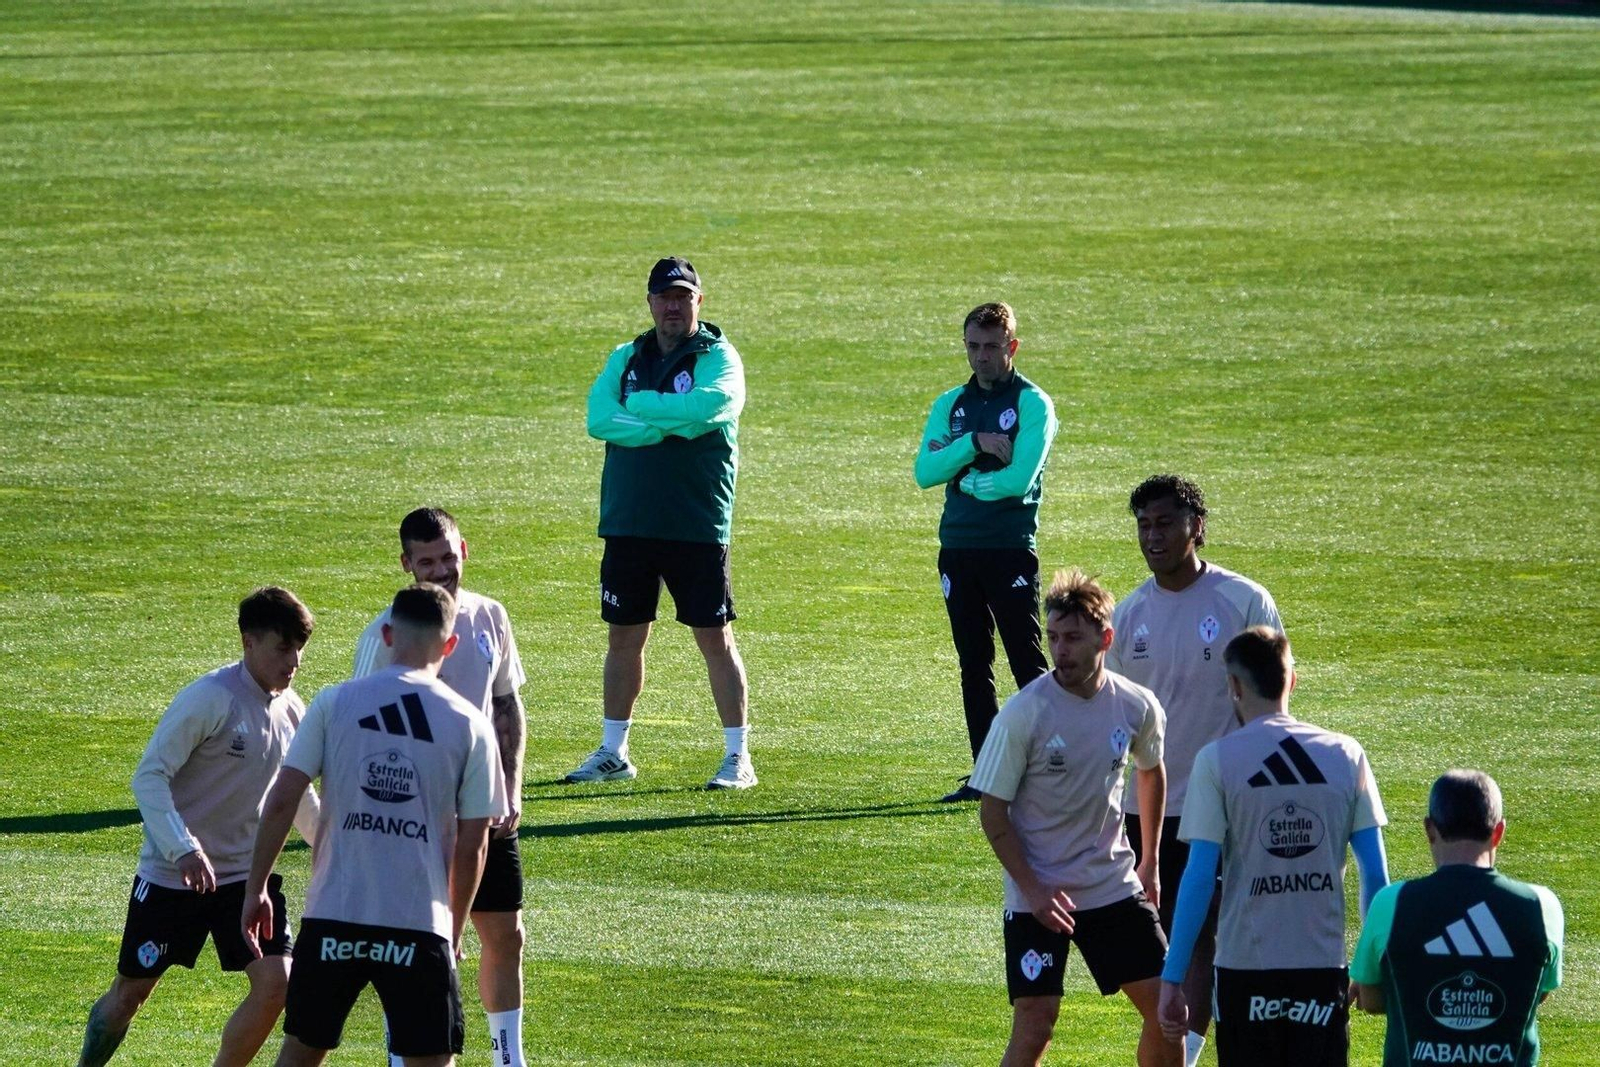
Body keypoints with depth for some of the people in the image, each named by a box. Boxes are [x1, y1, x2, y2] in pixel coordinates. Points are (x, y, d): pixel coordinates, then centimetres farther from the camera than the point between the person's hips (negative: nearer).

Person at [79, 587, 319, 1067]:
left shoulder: (291, 711, 3)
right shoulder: (209, 699, -18)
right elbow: (149, 776, -20)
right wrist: (185, 850, -30)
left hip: (247, 873, 5)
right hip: (171, 875, -5)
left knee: (275, 983, -10)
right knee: (130, 993, 4)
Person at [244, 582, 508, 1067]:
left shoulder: (334, 703, 2)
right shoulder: (470, 726, 2)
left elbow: (281, 802, -2)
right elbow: (472, 847, 4)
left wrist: (255, 891, 8)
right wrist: (454, 929, 17)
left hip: (333, 917, 1)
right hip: (420, 923, -1)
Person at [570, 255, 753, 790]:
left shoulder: (719, 359, -1)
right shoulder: (625, 359, 12)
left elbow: (706, 406, -22)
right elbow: (599, 420, -5)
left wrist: (638, 405, -10)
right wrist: (671, 424, -16)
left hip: (697, 526, -4)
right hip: (628, 524, 4)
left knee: (715, 637, -2)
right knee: (623, 637, 11)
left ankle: (738, 756, 2)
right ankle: (613, 752, 21)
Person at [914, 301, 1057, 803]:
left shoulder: (1033, 404, -3)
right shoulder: (950, 405, 13)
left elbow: (1019, 479, -15)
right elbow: (926, 472, -1)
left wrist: (967, 481, -2)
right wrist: (974, 444, -14)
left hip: (1011, 549, -6)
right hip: (957, 549, 6)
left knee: (1027, 662, -7)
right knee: (974, 666, 8)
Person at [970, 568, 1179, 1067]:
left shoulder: (1138, 707, -3)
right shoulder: (1025, 713, -15)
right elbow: (992, 812, -10)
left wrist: (1150, 861, 19)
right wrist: (1033, 889, -16)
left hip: (1115, 887, 4)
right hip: (1038, 893, -4)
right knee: (1034, 1026, -10)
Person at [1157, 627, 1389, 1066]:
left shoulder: (1217, 761, -5)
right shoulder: (1346, 755, 4)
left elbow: (1199, 878, -9)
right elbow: (1375, 875, 4)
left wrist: (1172, 979, -5)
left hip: (1246, 968, -2)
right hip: (1325, 964, 2)